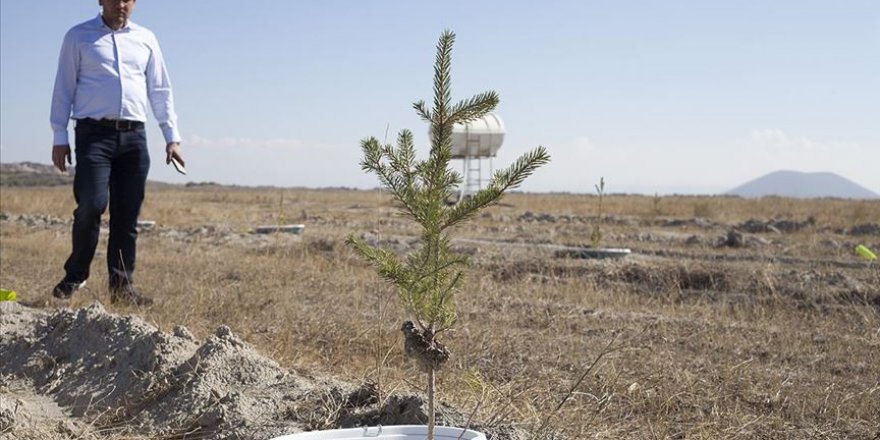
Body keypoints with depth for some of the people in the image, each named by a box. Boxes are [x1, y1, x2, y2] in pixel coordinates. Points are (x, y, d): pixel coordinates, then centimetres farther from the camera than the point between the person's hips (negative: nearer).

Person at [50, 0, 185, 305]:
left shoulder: (145, 39, 16)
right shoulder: (78, 37, 8)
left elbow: (160, 91, 16)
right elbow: (64, 88, 6)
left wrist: (172, 136, 9)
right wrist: (60, 137, -1)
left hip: (133, 135, 3)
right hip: (94, 133, -3)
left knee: (127, 216, 1)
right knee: (92, 205, -15)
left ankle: (122, 286, 8)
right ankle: (75, 276, 5)